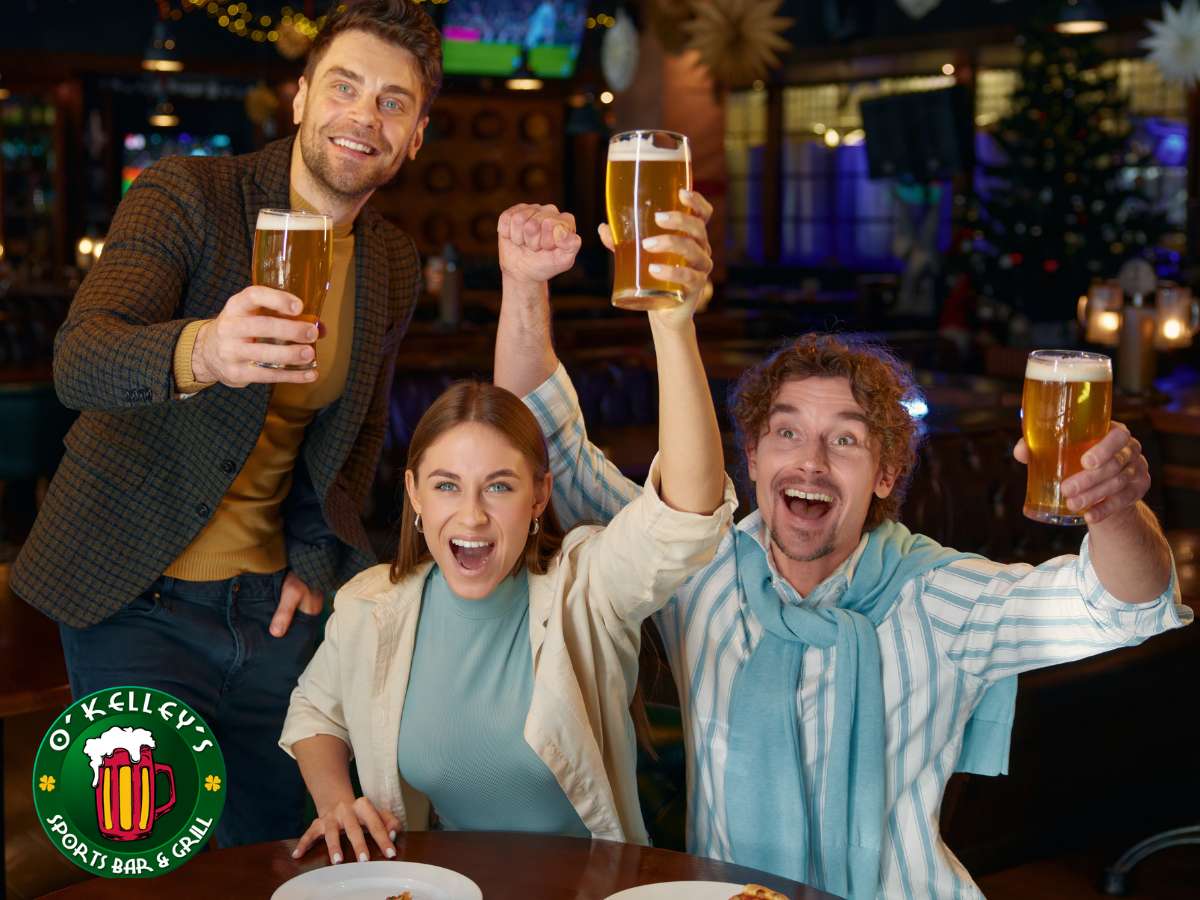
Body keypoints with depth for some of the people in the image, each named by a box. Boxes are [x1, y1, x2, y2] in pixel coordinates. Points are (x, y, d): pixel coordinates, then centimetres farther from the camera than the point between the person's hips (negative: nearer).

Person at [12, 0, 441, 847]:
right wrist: (199, 353, -50)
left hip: (272, 607, 5)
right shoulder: (184, 196, -12)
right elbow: (79, 359, -28)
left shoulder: (395, 266, 6)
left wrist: (318, 558, 4)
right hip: (139, 598, -5)